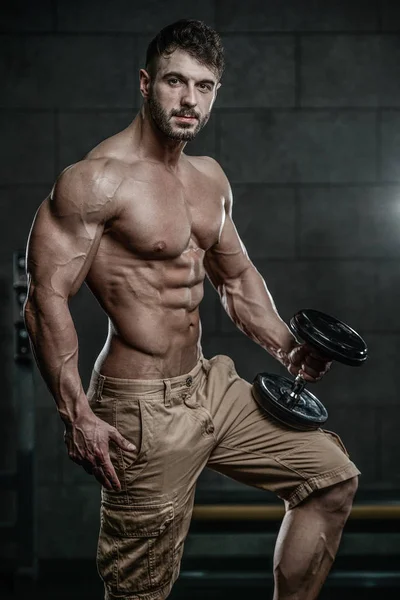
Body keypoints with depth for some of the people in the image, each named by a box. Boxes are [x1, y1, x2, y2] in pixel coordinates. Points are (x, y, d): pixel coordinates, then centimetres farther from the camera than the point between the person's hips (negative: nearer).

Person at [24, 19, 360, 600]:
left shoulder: (210, 178, 11)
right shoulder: (97, 179, -15)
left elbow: (237, 277, 23)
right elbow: (47, 297, -20)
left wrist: (285, 345, 9)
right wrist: (77, 415, -24)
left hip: (209, 386, 8)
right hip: (142, 409, -8)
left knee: (334, 476, 13)